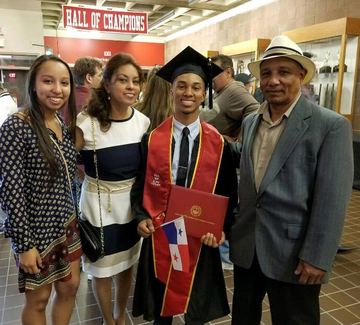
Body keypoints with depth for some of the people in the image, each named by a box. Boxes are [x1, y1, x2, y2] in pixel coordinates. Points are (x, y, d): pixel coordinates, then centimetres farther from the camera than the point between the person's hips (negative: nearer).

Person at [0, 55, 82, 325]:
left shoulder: (64, 125, 2)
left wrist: (72, 216, 13)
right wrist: (24, 244, -17)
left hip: (67, 224, 6)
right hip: (37, 230, -6)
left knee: (70, 287, 19)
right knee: (39, 299, 14)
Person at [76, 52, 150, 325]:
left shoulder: (143, 121, -6)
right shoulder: (86, 122, -20)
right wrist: (97, 179, -5)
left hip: (132, 203, 4)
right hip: (99, 204, -4)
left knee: (128, 264, 20)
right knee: (102, 269, 14)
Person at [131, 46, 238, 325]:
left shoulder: (218, 143, -6)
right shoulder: (152, 139, -5)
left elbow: (228, 191, 0)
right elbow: (140, 184, 2)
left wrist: (221, 227, -13)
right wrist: (142, 216, -13)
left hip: (200, 237, 0)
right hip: (159, 234, 0)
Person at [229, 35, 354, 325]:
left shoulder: (331, 125, -12)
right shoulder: (250, 123, 7)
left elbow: (332, 199, -15)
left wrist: (316, 258, -16)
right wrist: (235, 229, 12)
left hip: (294, 252, -5)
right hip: (246, 247, 6)